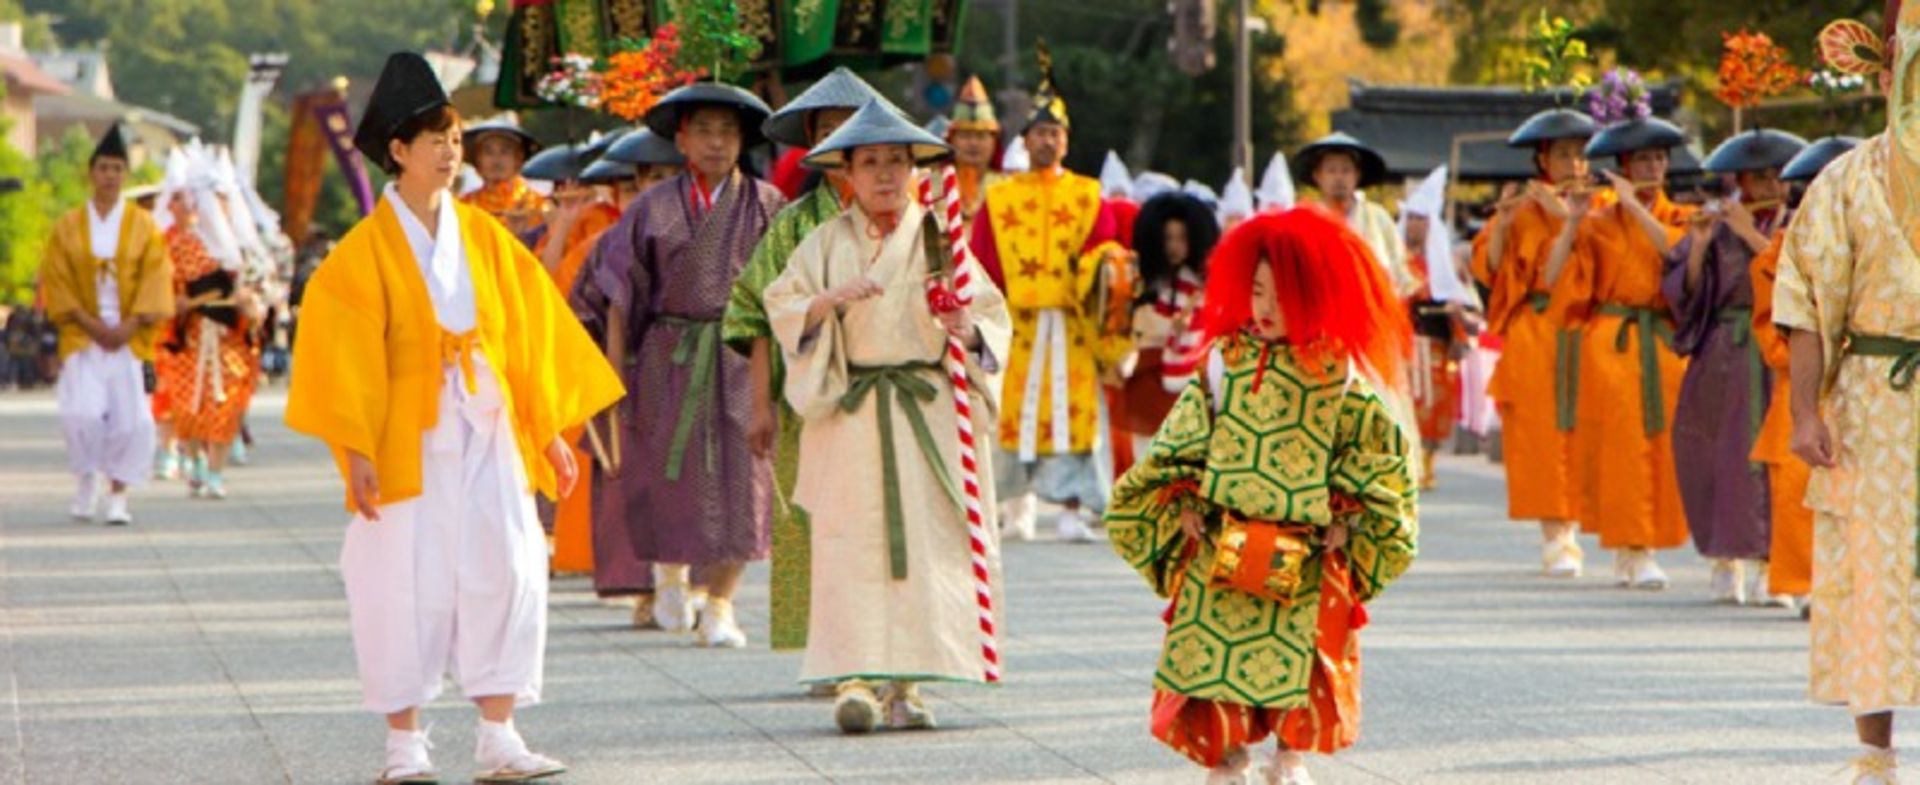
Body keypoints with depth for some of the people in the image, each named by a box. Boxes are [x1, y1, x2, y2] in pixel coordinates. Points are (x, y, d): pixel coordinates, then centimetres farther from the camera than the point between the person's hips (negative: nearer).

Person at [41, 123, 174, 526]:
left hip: (130, 338, 0)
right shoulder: (68, 227, 6)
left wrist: (128, 326, -10)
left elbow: (156, 280, 1)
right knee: (82, 413, -16)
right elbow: (56, 281, 2)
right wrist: (90, 324, -9)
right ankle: (88, 479, 7)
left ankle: (118, 495, 3)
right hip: (83, 337, 0)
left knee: (130, 420, -8)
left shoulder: (143, 225, 5)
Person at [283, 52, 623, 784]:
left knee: (505, 577, -3)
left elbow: (528, 332, 11)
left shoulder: (483, 236, 8)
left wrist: (549, 429, 8)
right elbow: (344, 347, -7)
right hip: (409, 442, -4)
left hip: (488, 438, 4)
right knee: (408, 587, 0)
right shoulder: (367, 249, -4)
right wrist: (355, 450, -14)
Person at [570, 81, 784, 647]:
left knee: (736, 474, -4)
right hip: (668, 356, 0)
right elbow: (620, 293, 5)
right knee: (664, 470, 0)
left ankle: (720, 606, 4)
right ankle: (670, 571, 29)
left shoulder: (765, 205, 4)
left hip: (741, 357, 0)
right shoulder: (654, 208, 5)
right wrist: (615, 370, -1)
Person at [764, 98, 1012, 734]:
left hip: (927, 413, 1)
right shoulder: (826, 244, 7)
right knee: (852, 543, -9)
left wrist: (968, 329, -16)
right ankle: (854, 679, -10)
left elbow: (993, 315, 6)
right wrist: (832, 297, -18)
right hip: (849, 415, -1)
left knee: (923, 539, -3)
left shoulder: (939, 240, 8)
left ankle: (906, 682, 2)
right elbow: (783, 311, -1)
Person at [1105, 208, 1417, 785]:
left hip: (1306, 563, -1)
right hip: (1219, 552, 1)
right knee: (1212, 655, -3)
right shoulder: (1224, 362, 3)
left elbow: (1377, 454, 4)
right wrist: (1184, 506, -1)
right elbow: (1181, 444, 7)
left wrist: (1345, 521, -3)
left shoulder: (1341, 379, -2)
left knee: (1298, 662, 2)